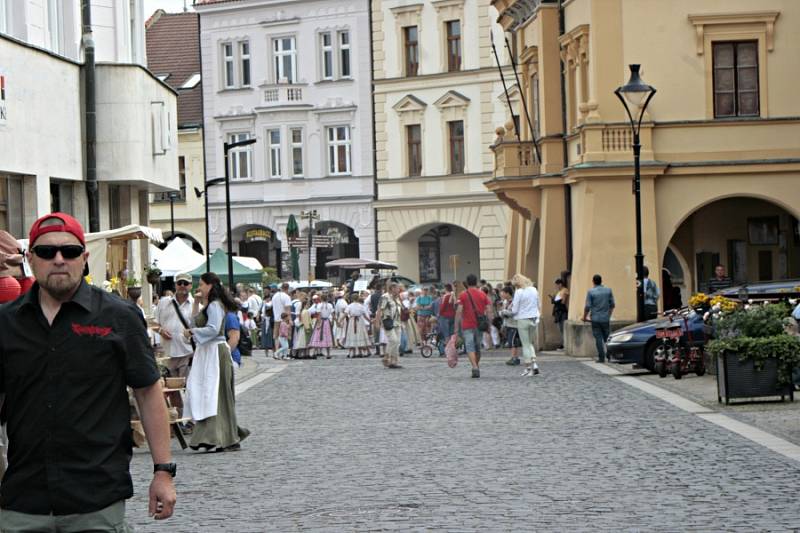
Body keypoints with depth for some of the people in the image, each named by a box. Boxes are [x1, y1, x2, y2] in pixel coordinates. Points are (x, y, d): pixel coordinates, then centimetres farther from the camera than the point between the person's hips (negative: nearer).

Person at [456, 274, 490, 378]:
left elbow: (459, 312, -7)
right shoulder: (482, 294, 5)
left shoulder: (463, 295, -2)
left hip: (467, 326, -3)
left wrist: (456, 327, -4)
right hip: (480, 325, 3)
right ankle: (477, 368, 25)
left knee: (470, 347, -6)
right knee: (478, 347, 16)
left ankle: (475, 368, -22)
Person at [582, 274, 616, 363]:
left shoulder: (591, 292, -7)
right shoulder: (608, 290, 2)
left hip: (595, 319, -2)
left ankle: (601, 357, -2)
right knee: (607, 338, 12)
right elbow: (612, 304, 7)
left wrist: (585, 317, 6)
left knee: (598, 338, 0)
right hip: (606, 318, 2)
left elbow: (587, 307, -9)